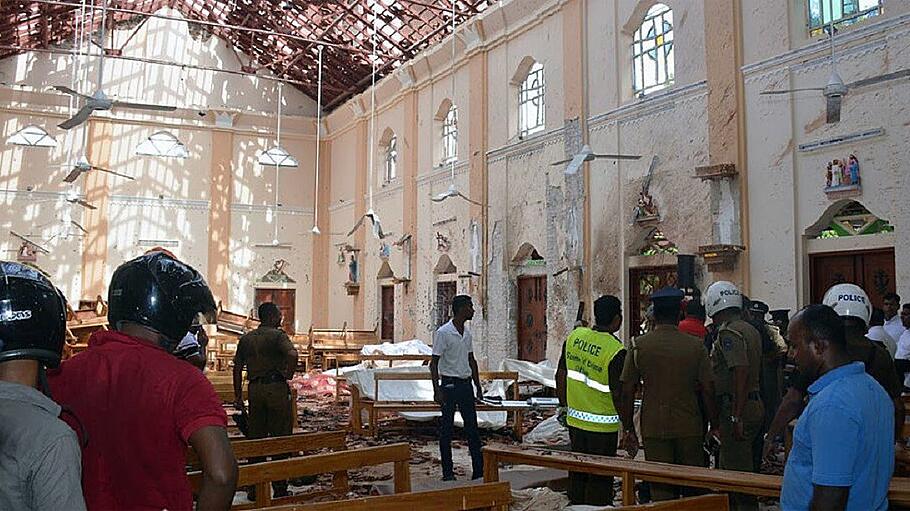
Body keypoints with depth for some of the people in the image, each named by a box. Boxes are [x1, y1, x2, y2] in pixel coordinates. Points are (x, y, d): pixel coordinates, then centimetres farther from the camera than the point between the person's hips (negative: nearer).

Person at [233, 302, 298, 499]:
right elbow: (292, 354, -25)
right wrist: (289, 374, -8)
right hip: (276, 387, -5)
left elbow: (237, 368, 12)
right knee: (279, 437, 3)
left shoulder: (246, 338, 12)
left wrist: (238, 397, 15)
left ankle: (254, 489, 16)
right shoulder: (277, 335, -6)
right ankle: (280, 488, 7)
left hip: (255, 389, 5)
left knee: (255, 438, 12)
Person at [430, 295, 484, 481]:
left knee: (472, 427, 7)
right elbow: (434, 363, -11)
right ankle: (448, 472, 10)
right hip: (449, 384, -7)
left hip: (465, 383, 7)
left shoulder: (467, 332, 10)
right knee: (446, 429, 2)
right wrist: (437, 390, -17)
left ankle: (479, 471, 11)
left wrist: (477, 385, 15)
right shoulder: (443, 333, -12)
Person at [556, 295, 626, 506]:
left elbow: (561, 375, 5)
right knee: (600, 479, 6)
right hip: (602, 426, -6)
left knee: (577, 473, 19)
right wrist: (628, 428, -5)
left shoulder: (574, 336, -2)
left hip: (575, 420, 6)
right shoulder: (616, 351, -20)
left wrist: (563, 405, 18)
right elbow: (618, 394, -17)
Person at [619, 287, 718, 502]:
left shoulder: (639, 345, -3)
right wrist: (714, 426, 8)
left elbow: (627, 390, -3)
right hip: (690, 428, 1)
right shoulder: (696, 345, -3)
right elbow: (708, 389, -3)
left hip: (654, 428, 0)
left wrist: (628, 429, 5)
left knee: (661, 490, 5)